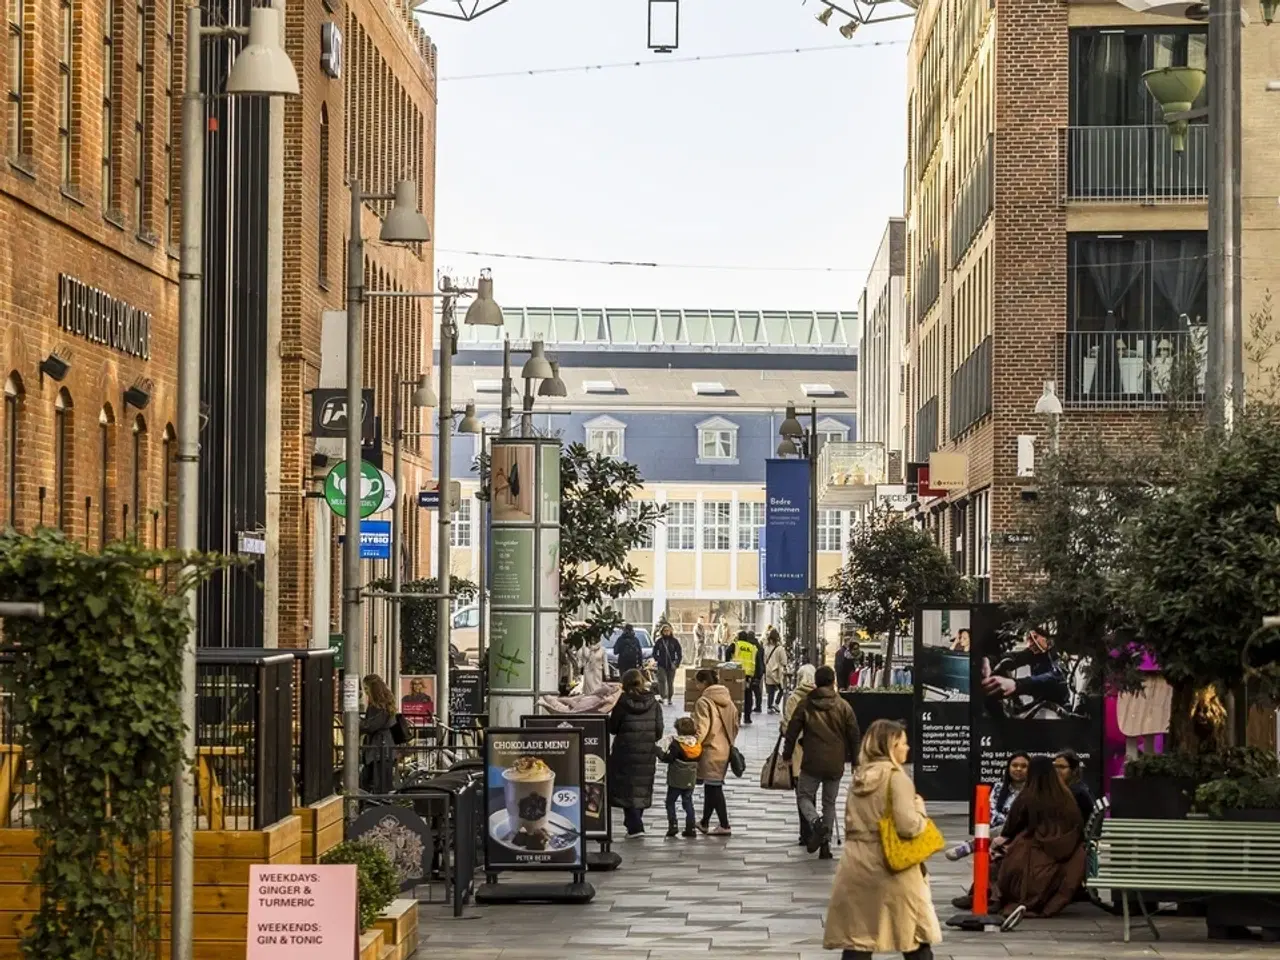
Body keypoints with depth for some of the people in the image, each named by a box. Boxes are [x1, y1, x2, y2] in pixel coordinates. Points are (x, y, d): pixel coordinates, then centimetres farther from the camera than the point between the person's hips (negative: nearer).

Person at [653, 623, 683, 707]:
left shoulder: (674, 641, 1)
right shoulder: (659, 641, 3)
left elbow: (679, 653, 4)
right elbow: (654, 652, 10)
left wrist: (677, 663, -6)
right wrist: (657, 659, -5)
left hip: (671, 665, 0)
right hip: (661, 665, 0)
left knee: (670, 682, 6)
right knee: (662, 680, -16)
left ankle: (669, 699, 15)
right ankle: (661, 696, -17)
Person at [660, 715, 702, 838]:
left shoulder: (676, 744, -18)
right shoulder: (697, 745, 0)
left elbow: (668, 758, -21)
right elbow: (698, 761, 10)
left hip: (676, 781, -5)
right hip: (690, 781, 5)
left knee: (670, 802, 7)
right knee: (688, 803, 13)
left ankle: (673, 825, -3)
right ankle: (691, 828, 10)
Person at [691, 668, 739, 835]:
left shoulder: (704, 702, -15)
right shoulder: (727, 700, 10)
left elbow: (701, 729, -20)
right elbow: (734, 725, 15)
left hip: (711, 751, -8)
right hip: (725, 750, 8)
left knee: (714, 788, -2)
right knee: (711, 787, 18)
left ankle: (724, 826, -3)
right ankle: (704, 822, 28)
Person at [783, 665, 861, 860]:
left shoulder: (805, 705, -2)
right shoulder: (843, 707, 1)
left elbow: (792, 732, 1)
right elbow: (854, 736, 5)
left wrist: (787, 755, 14)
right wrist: (855, 761, 16)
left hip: (812, 763, -2)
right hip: (836, 764, 2)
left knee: (804, 796, 12)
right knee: (830, 803, 14)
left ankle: (816, 822, -17)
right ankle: (826, 843, 7)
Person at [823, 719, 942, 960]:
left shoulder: (859, 777, 11)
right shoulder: (896, 777, -10)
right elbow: (908, 826, -18)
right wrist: (919, 808, 0)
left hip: (856, 864, 6)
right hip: (892, 865, -6)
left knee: (856, 938, 3)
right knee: (916, 937, 9)